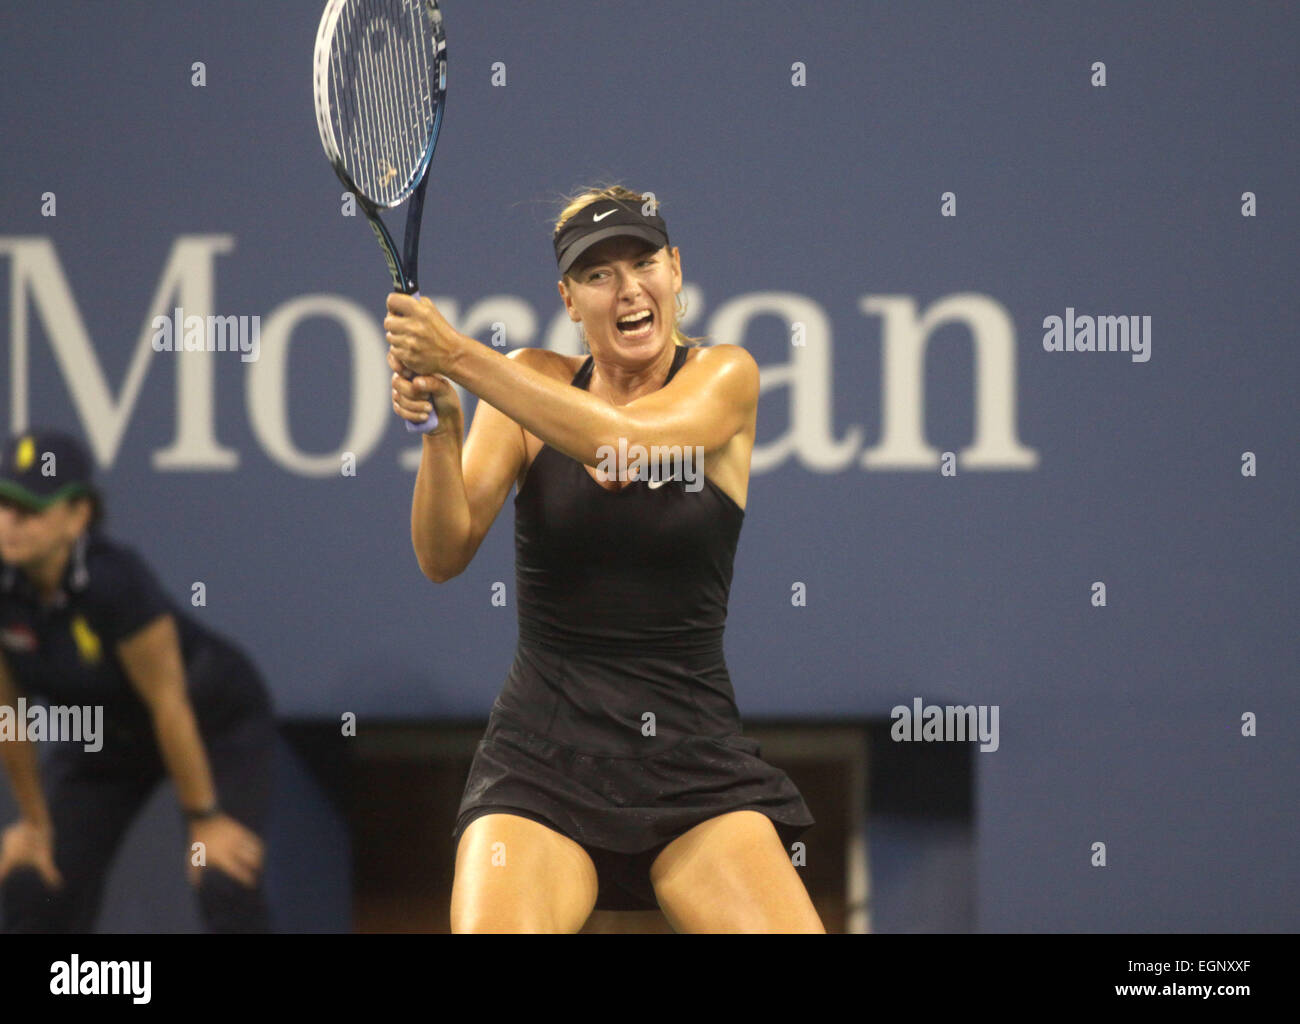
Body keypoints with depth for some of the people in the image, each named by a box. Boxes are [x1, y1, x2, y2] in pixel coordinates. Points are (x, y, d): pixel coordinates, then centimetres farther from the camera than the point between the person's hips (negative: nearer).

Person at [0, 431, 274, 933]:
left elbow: (168, 703, -28)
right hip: (96, 737, 5)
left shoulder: (115, 580, -36)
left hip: (215, 718, -5)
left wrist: (205, 819, -20)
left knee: (226, 886, -22)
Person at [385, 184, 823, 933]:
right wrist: (441, 427, -20)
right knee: (491, 927, -22)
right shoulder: (532, 382, 6)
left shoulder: (725, 375, 2)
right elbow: (444, 556, -3)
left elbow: (622, 439, -20)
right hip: (543, 754, 0)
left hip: (692, 756, 0)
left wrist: (458, 356, -24)